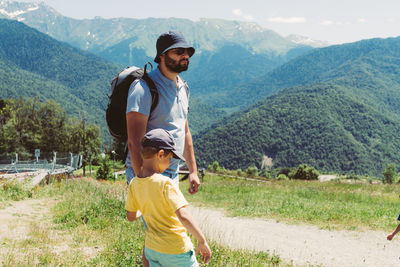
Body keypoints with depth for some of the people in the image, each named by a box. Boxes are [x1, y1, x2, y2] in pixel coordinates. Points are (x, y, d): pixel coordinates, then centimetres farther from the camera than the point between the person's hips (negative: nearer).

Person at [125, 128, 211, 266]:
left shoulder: (134, 184, -2)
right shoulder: (165, 183, -22)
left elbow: (131, 216, 9)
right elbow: (183, 216, -29)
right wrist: (202, 240, -21)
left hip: (151, 248, 6)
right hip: (176, 251, -6)